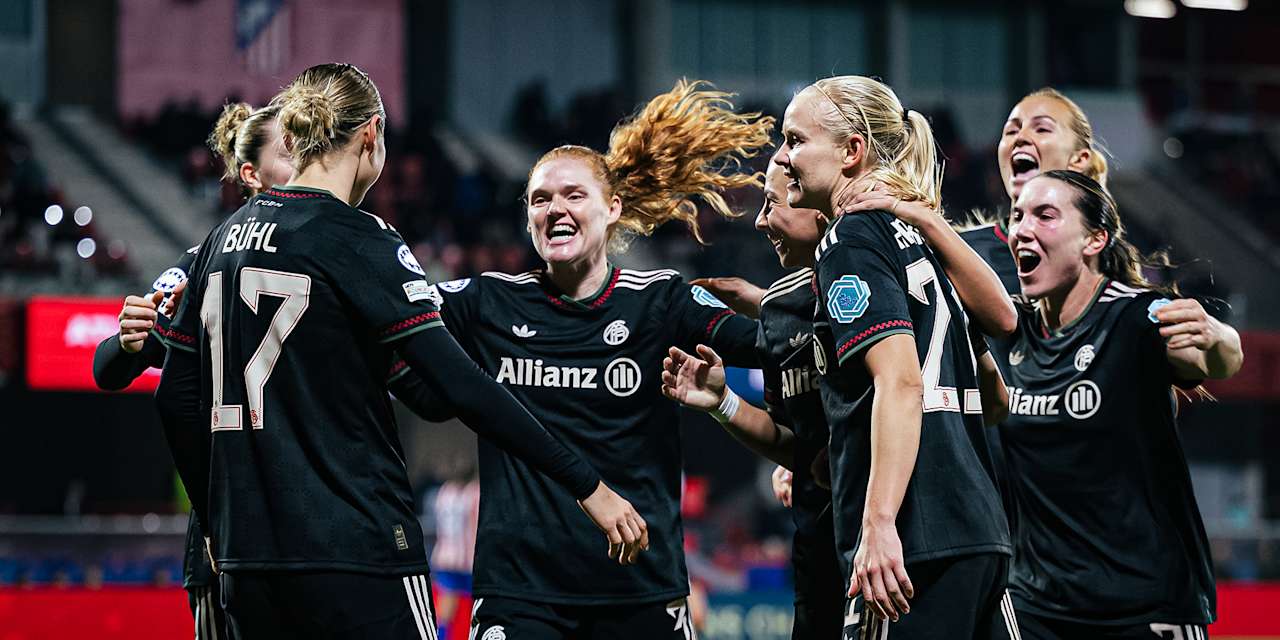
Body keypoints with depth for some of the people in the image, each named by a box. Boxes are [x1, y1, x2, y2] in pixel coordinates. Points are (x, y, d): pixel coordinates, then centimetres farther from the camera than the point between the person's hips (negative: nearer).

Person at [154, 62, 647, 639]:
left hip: (247, 559, 7)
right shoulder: (357, 240, -9)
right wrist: (587, 487, -11)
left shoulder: (226, 237, 12)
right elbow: (460, 385, -14)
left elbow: (176, 397, 14)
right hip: (354, 556, -7)